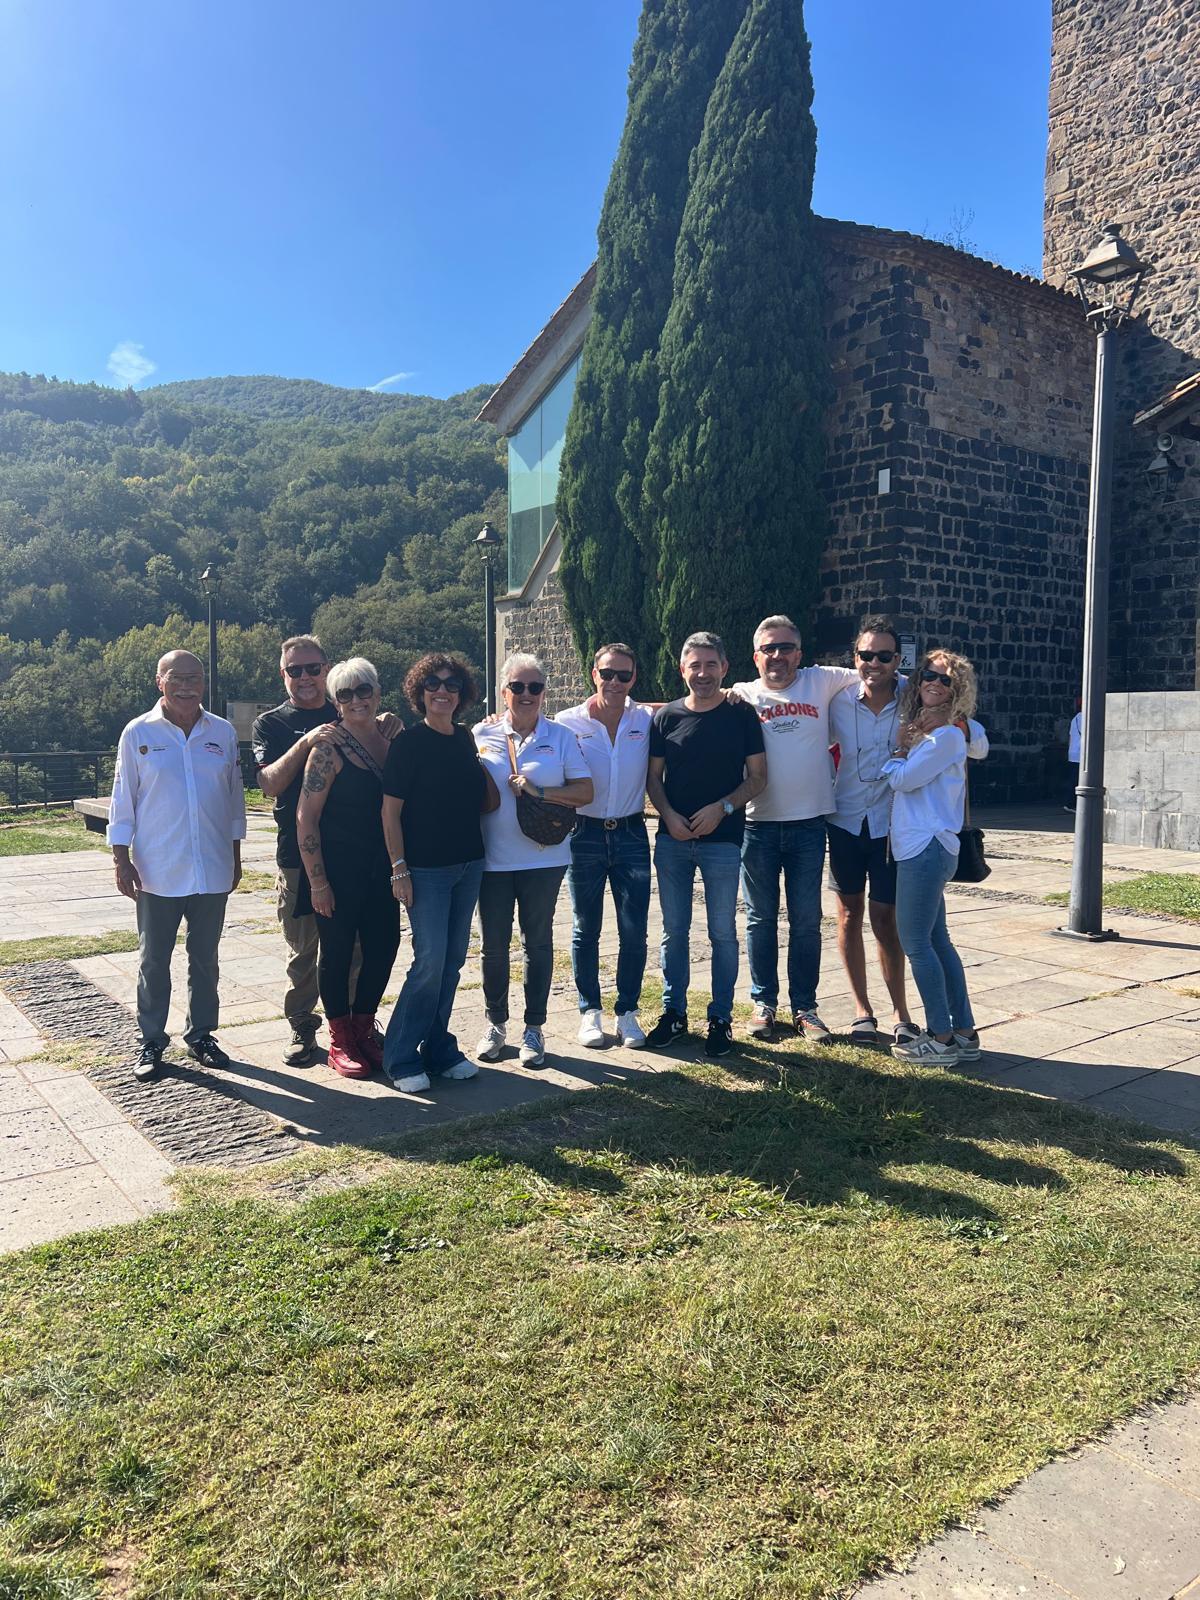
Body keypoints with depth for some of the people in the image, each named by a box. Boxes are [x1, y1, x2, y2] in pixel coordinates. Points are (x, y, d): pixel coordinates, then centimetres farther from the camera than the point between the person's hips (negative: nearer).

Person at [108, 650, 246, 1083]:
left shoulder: (223, 733, 4)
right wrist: (121, 859, -4)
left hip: (213, 870, 2)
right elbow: (123, 799, 0)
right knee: (154, 961, 7)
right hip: (157, 872, -2)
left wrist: (235, 855, 10)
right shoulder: (138, 733, -2)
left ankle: (200, 1035, 25)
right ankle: (152, 1042, 20)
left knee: (205, 958, 12)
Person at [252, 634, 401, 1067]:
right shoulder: (271, 723, 5)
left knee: (356, 946, 8)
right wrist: (306, 742, -24)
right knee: (302, 949, 6)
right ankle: (302, 1027, 21)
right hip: (298, 853, -1)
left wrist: (391, 729, -12)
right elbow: (270, 783, -10)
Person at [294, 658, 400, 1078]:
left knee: (383, 946, 9)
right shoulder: (329, 748, -11)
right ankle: (340, 1040, 21)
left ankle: (364, 1028, 28)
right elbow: (306, 816, -13)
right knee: (337, 951, 5)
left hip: (380, 870, 6)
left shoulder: (391, 742, 7)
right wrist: (317, 881, -15)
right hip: (338, 870, -5)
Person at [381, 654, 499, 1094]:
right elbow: (391, 812, -9)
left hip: (468, 865, 6)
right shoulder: (409, 743, -7)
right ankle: (401, 1058, 4)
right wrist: (399, 869, -13)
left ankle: (439, 1049, 21)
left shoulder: (465, 740, 10)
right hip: (426, 869, -6)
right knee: (430, 959, -9)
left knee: (453, 959, 9)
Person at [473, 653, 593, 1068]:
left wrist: (539, 792, -16)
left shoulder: (561, 736, 2)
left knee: (538, 941, 8)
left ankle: (534, 1028, 19)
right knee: (494, 944, 7)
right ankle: (495, 1023, 24)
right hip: (492, 858, 1)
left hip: (543, 858, 0)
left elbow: (585, 791, -3)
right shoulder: (481, 735, 4)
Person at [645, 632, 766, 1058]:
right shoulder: (667, 717, 5)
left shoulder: (741, 715, -1)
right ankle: (674, 1012, 22)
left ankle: (721, 1018, 15)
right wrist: (669, 815, -9)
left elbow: (758, 776, 0)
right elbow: (653, 776, 8)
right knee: (674, 930, 9)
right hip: (672, 839, 2)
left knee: (723, 932, 4)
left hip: (722, 839, -2)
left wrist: (723, 807, -14)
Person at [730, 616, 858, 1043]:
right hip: (759, 824, -1)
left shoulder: (820, 682, 4)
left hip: (808, 822, 1)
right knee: (761, 919, 9)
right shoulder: (743, 695, 2)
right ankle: (763, 1003, 21)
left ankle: (804, 1007, 18)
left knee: (806, 922, 7)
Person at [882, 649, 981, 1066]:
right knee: (936, 940, 12)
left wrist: (899, 750, 2)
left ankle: (941, 1039, 2)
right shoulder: (919, 730, 16)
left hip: (927, 848, -10)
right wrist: (905, 748, 8)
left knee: (916, 942, -5)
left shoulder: (947, 735, -11)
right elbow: (901, 778, 20)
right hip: (919, 846, 10)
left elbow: (903, 779, -14)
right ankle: (964, 1033, 20)